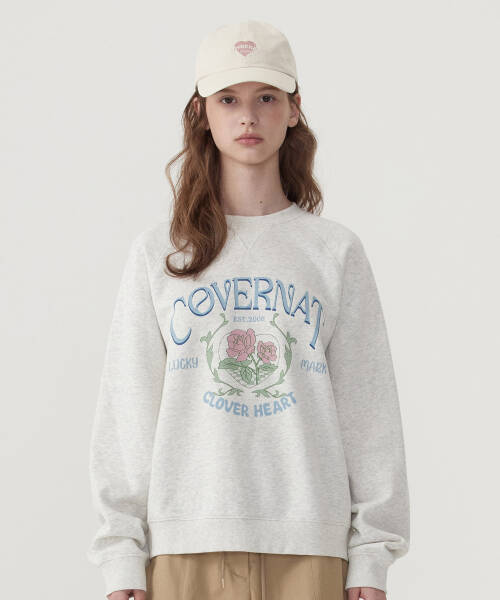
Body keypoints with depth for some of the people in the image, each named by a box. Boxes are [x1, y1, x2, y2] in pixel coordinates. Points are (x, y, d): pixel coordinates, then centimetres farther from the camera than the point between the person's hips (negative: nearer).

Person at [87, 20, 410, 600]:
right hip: (186, 546, 0)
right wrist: (121, 553, 0)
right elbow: (127, 411, 6)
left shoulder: (336, 252, 7)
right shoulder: (157, 253, 7)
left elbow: (369, 412, 6)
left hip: (308, 549, 0)